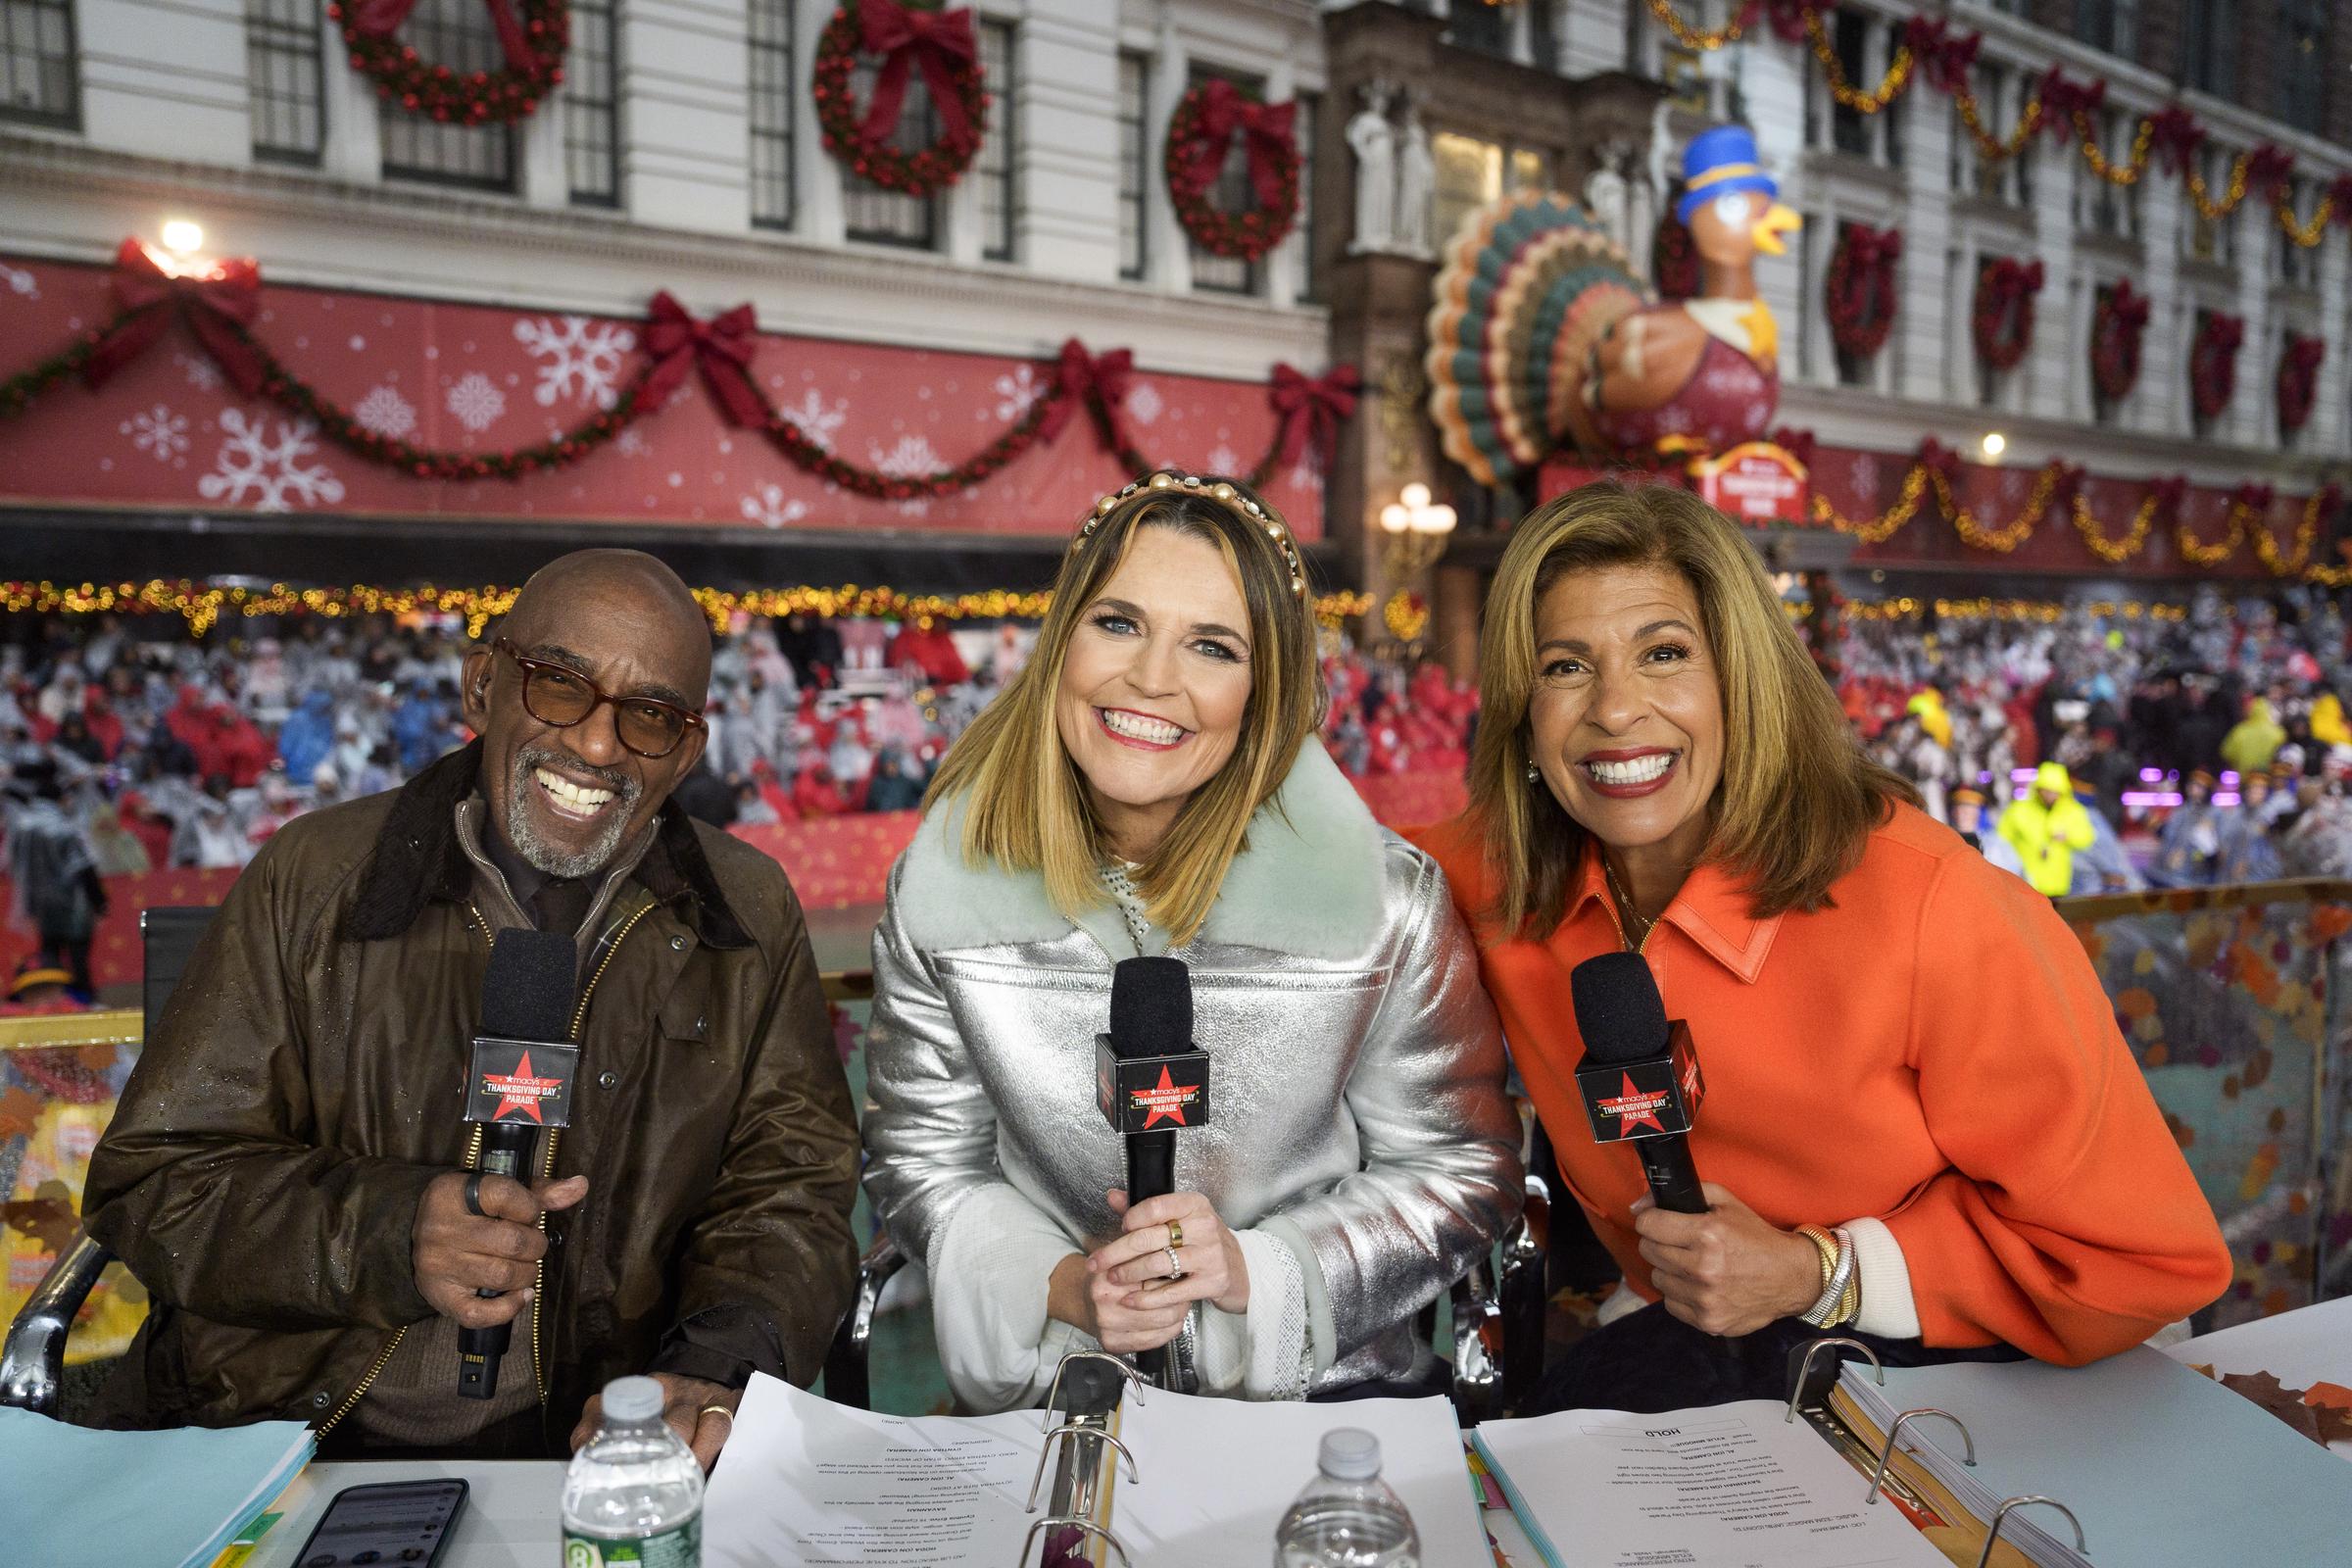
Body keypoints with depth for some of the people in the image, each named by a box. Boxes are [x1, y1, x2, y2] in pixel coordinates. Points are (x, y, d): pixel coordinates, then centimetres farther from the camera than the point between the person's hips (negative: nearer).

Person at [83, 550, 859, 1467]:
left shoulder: (750, 917, 3)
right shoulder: (308, 882, 0)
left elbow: (792, 1185, 1)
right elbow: (150, 1181, 1)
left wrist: (718, 1365, -20)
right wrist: (389, 1233, -19)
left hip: (609, 1453, 1)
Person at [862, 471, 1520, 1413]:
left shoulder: (1388, 900, -9)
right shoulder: (944, 892, -4)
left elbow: (1460, 1176, 0)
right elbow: (919, 1162, 5)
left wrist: (1253, 1271, -15)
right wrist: (1058, 1289, -13)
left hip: (1329, 1386, 0)